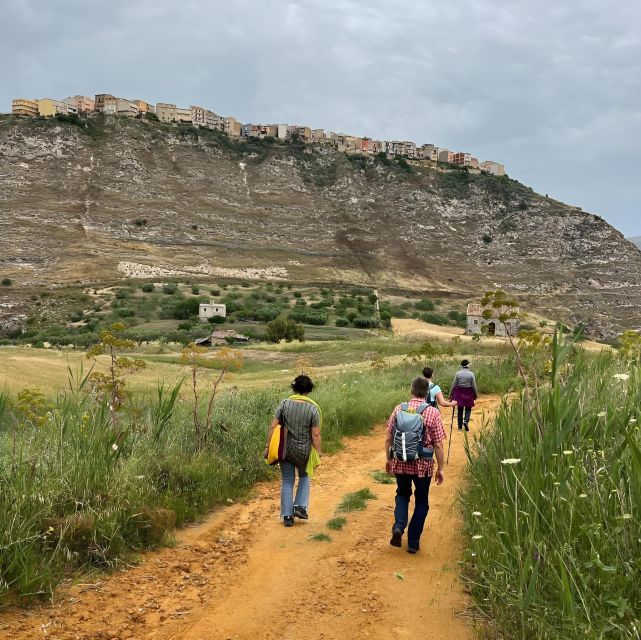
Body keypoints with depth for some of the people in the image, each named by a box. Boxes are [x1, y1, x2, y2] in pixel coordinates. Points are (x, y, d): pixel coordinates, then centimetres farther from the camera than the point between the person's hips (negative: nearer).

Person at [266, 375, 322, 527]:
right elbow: (316, 435, -11)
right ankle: (300, 506, 15)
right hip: (303, 451, -1)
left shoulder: (285, 404, -7)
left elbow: (273, 426, -6)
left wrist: (268, 446, 3)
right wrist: (318, 454, -1)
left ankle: (287, 516, 15)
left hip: (285, 450, 1)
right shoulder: (313, 408, -12)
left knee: (287, 481, 14)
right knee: (304, 476, 26)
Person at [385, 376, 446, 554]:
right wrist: (440, 469, 2)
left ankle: (398, 527, 4)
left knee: (402, 494, 26)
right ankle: (413, 542, 20)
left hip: (400, 463, 2)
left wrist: (388, 459, 16)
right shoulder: (433, 413, -10)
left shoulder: (398, 409, -3)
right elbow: (438, 445, -9)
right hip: (423, 465, -2)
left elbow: (388, 439, 2)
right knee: (421, 502, 17)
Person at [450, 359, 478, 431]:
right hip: (468, 393, -1)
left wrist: (451, 394, 8)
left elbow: (454, 384, -2)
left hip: (459, 393, 2)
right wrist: (476, 395, 8)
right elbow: (474, 386, -5)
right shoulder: (471, 374, -9)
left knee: (460, 410, 12)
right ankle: (466, 421, -14)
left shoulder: (458, 373, -6)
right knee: (468, 409, 11)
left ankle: (460, 426, 16)